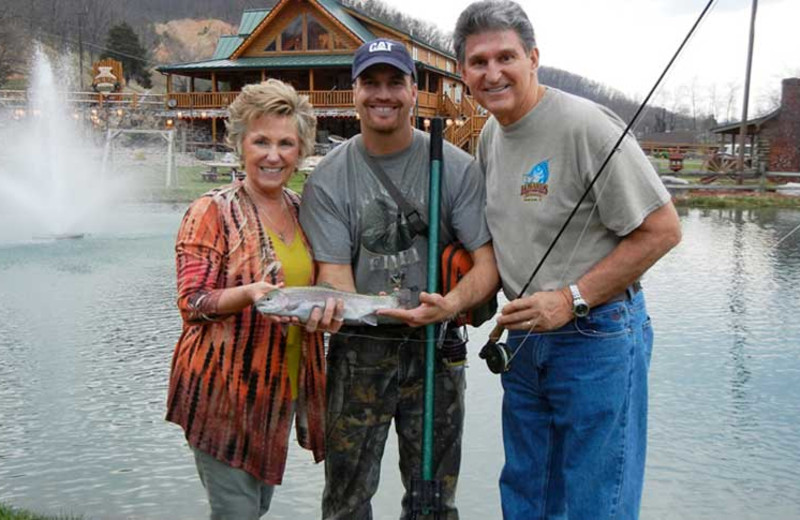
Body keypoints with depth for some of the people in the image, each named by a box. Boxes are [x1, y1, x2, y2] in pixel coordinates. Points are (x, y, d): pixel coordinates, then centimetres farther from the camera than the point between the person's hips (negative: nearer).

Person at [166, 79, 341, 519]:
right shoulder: (212, 211, -11)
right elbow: (191, 301, -13)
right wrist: (248, 294, -30)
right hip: (224, 389, -6)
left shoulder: (302, 210, 8)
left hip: (284, 388, 6)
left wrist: (327, 302, -5)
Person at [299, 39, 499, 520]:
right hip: (358, 349, 0)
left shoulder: (456, 167, -4)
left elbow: (488, 262, -8)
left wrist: (452, 303, -28)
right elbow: (334, 273, -8)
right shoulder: (328, 179, -3)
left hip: (436, 345, 1)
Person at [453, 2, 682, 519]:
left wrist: (570, 299, -20)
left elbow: (662, 230, -17)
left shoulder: (585, 124, -18)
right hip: (523, 336, 8)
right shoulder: (489, 136, 7)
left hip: (597, 335, -7)